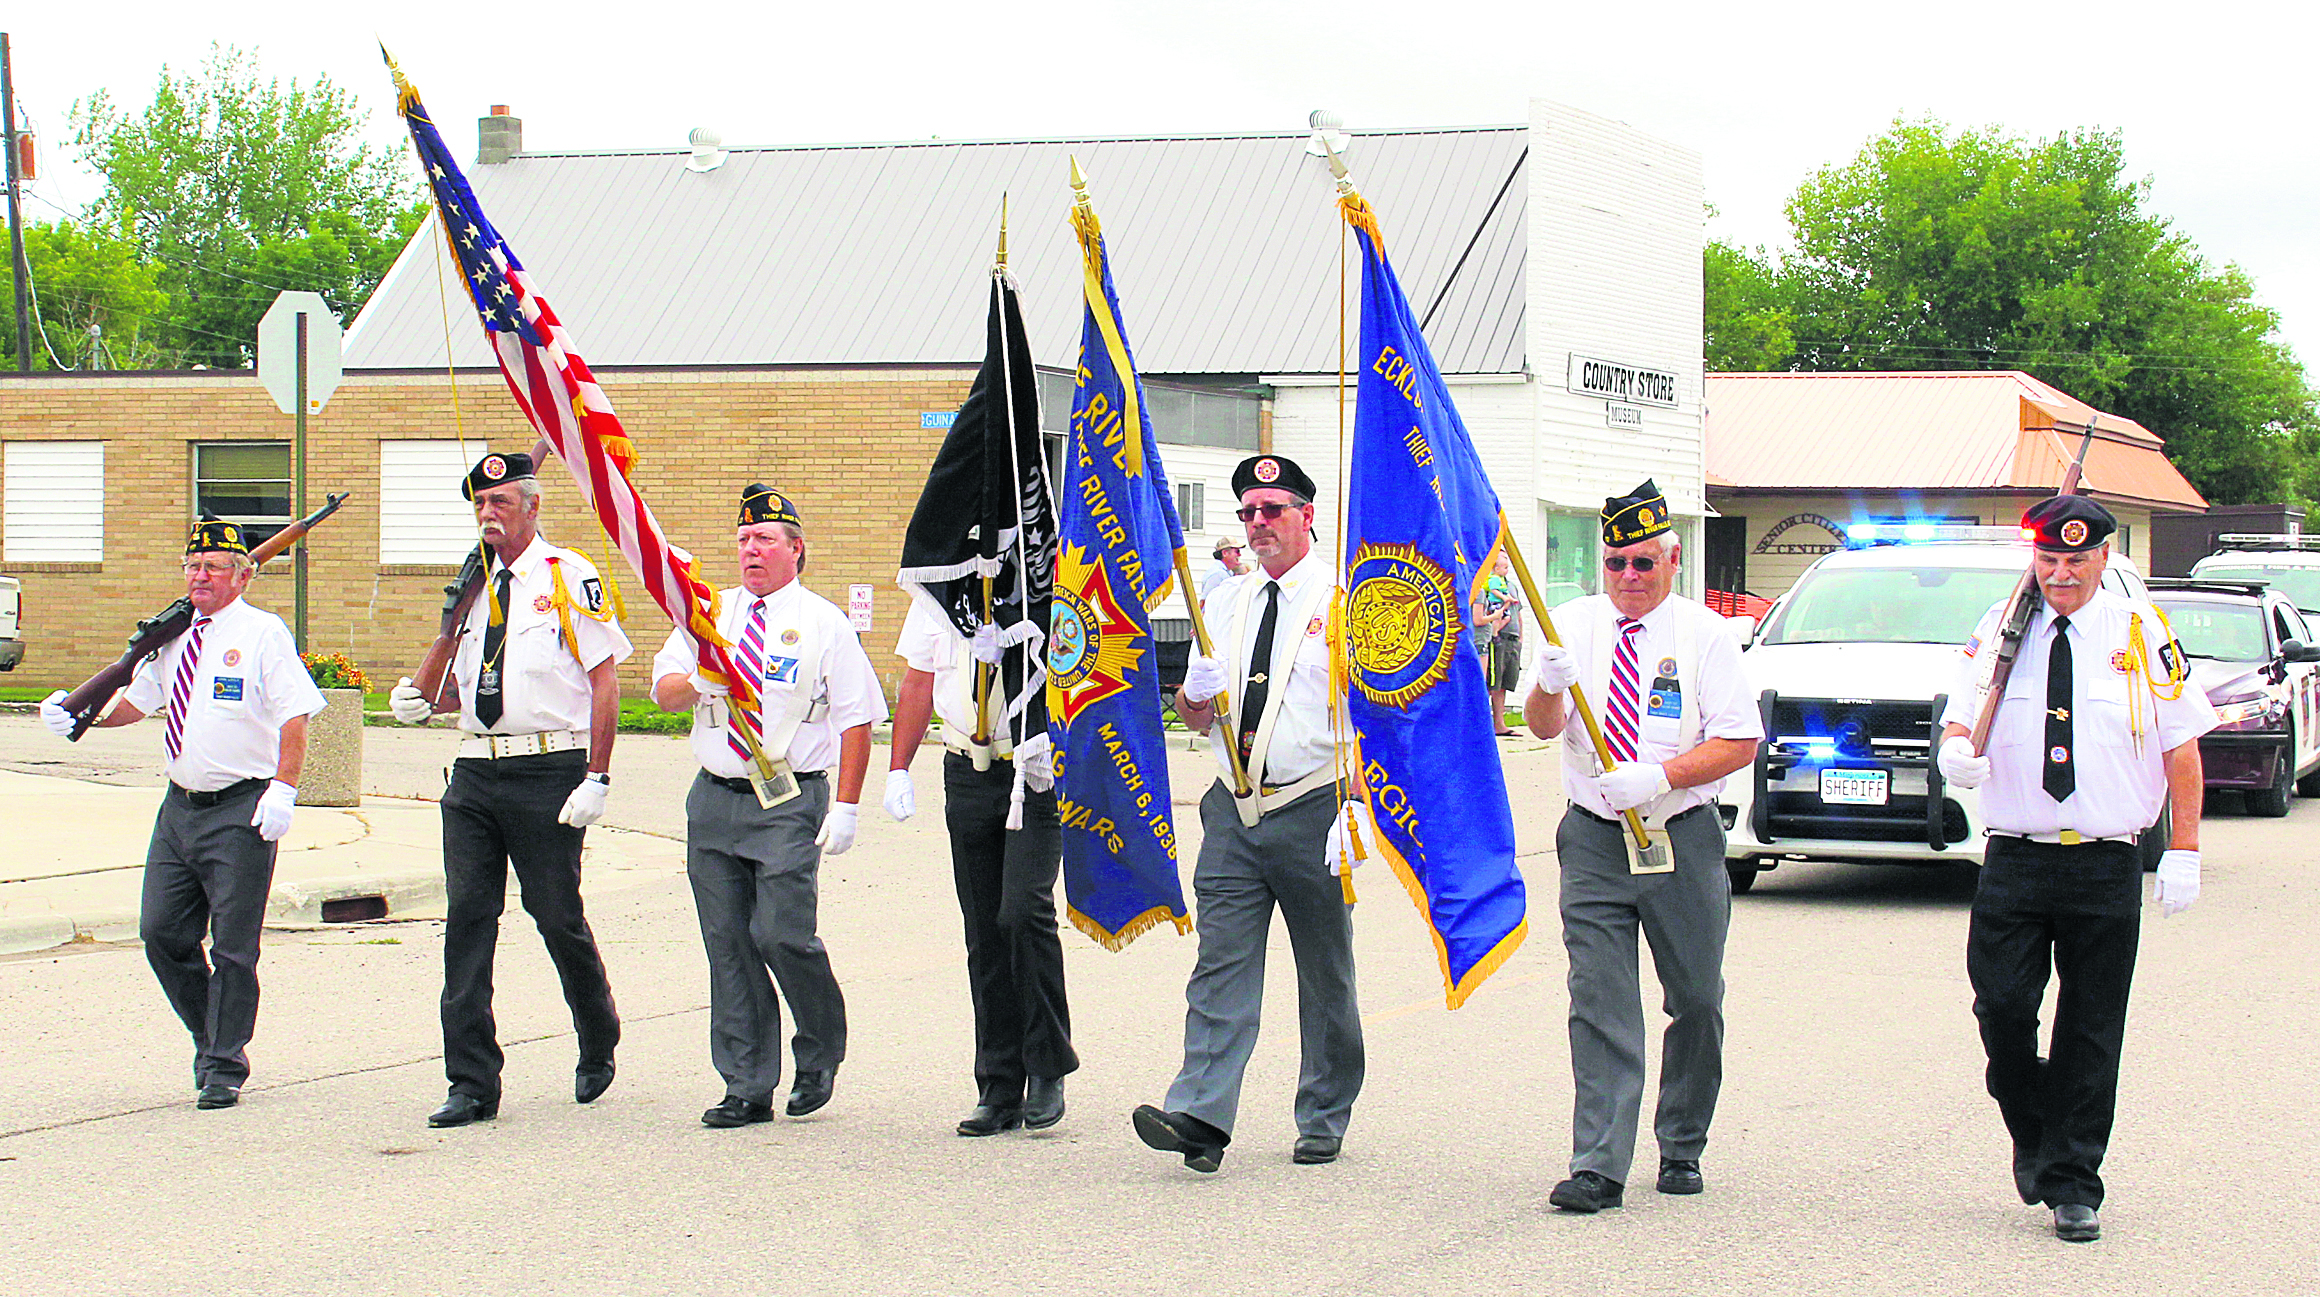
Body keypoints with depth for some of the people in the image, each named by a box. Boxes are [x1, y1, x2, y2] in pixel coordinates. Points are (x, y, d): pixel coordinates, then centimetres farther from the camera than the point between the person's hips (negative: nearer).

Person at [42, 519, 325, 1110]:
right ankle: (212, 1040, 27)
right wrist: (78, 714, 11)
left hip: (241, 811, -7)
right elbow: (137, 700, 26)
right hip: (180, 806, 7)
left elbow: (294, 716, -13)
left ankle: (223, 1069, 10)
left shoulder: (262, 634, -6)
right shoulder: (175, 637, 13)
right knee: (162, 933, 7)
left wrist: (282, 790, -23)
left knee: (232, 947, -1)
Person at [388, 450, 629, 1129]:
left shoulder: (568, 577, -4)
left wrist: (597, 778, -13)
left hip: (550, 771, -6)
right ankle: (472, 1084, 2)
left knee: (557, 917, 2)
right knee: (467, 918, -1)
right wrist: (425, 701, 3)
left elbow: (605, 678, -7)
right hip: (475, 772, 6)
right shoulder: (476, 584, 15)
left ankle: (598, 1048, 28)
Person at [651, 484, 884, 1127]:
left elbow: (856, 719, -1)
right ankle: (747, 1088, 10)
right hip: (715, 797, 5)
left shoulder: (824, 623, 2)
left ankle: (820, 1055, 12)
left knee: (782, 934, -13)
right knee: (728, 943, 3)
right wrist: (698, 682, -14)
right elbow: (663, 689, 10)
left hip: (791, 801, -4)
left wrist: (845, 808, -9)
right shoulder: (710, 613, 14)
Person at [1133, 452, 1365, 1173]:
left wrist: (1357, 807, -17)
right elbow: (1196, 714, 20)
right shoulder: (1226, 602, 14)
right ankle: (1201, 1115, -14)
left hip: (1313, 807, -4)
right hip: (1234, 808, 4)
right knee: (1222, 960, -7)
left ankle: (1324, 1122, 17)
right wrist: (1194, 696, -5)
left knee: (1325, 975, 6)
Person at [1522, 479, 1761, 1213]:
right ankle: (1599, 1167, -9)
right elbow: (1543, 726, -5)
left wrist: (1658, 777, -18)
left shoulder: (1704, 635, -2)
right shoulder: (1573, 626, 4)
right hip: (1594, 840, 0)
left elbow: (1740, 743, -5)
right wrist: (1550, 683, -27)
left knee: (1696, 1001, 8)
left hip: (1683, 838, 0)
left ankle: (1681, 1150, 26)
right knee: (1599, 1001, -7)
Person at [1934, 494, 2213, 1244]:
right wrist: (1955, 752, -16)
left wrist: (2184, 851, -3)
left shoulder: (2141, 635, 2)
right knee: (2001, 1006, -8)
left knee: (2092, 1030, 2)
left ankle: (2072, 1184, 12)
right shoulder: (1998, 632, 6)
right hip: (2014, 858, 1)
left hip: (2107, 865, -1)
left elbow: (2182, 746, 4)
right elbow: (1958, 721, 9)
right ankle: (2032, 1138, 19)